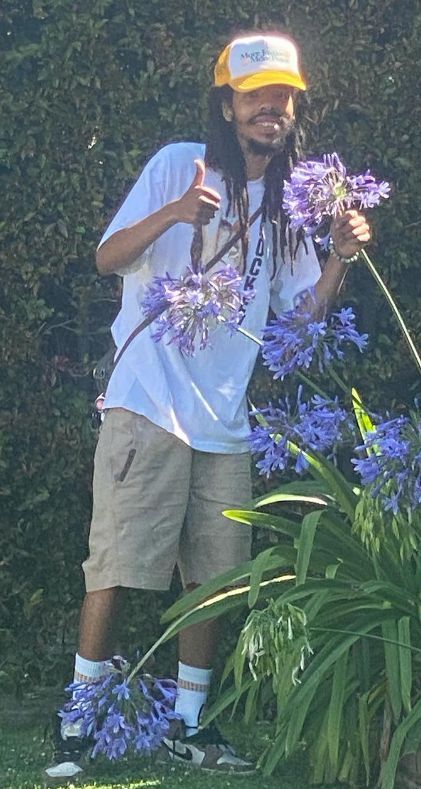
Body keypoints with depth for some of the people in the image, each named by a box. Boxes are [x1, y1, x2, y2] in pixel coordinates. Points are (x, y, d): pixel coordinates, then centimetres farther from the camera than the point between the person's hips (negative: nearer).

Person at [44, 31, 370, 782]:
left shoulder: (288, 205, 13)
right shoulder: (178, 165, -2)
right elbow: (107, 258, -6)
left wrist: (342, 257, -8)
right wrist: (172, 214, -24)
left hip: (225, 421, 5)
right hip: (148, 403, -5)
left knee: (213, 578, 6)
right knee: (116, 568, -8)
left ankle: (186, 727, 18)